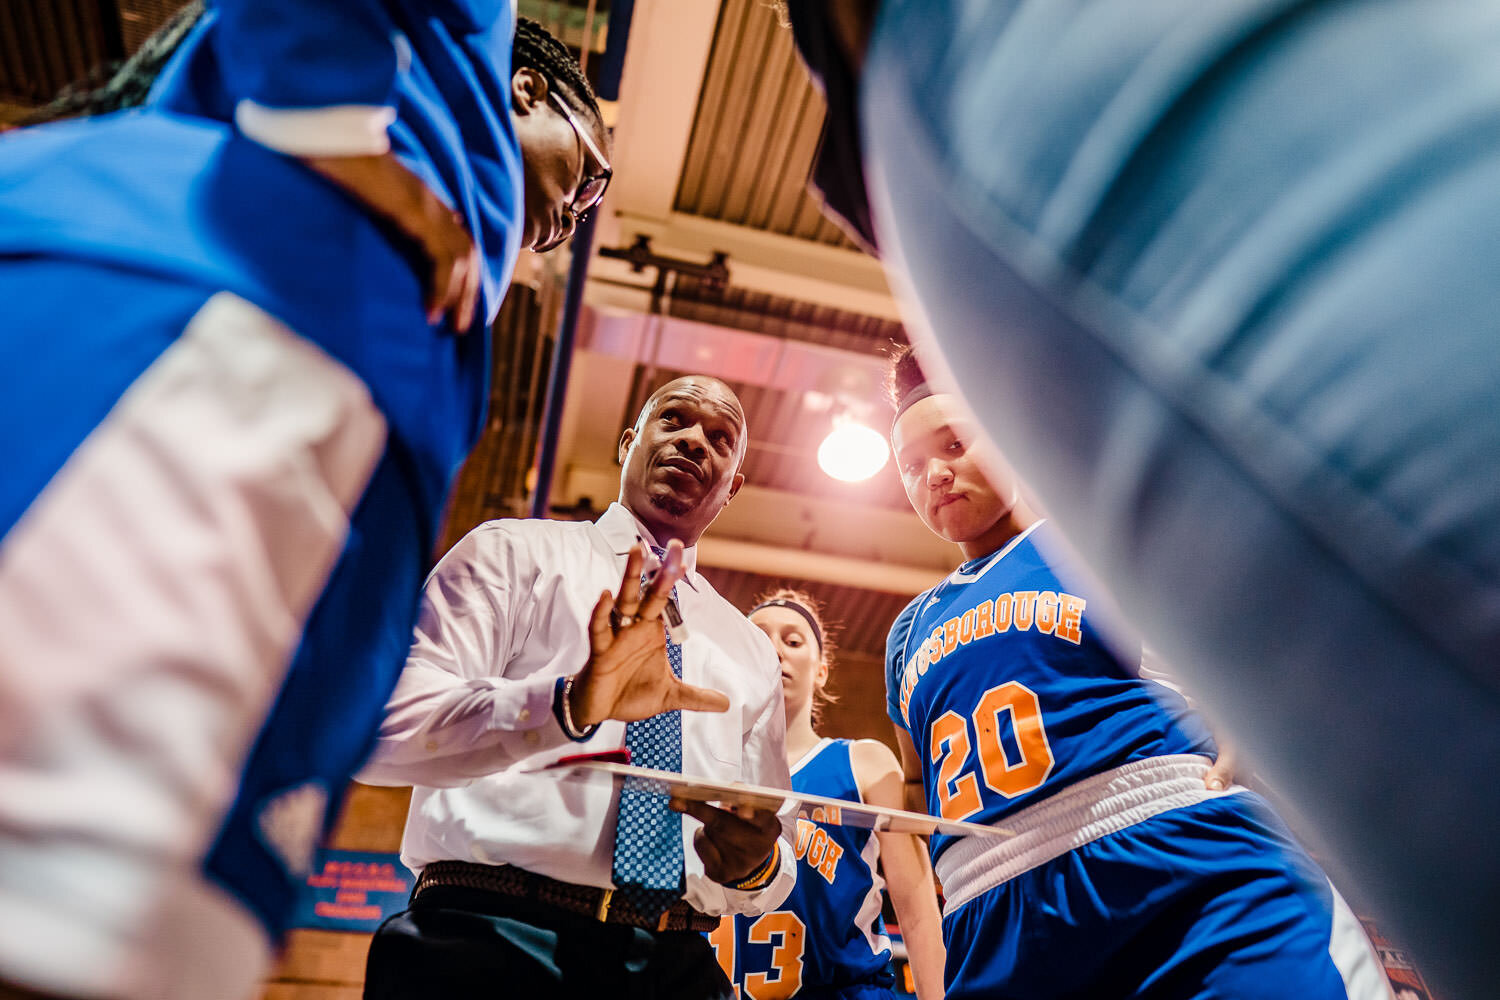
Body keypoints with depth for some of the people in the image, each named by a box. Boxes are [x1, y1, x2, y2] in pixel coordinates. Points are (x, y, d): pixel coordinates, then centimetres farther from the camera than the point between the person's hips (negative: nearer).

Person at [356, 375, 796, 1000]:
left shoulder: (751, 653, 14)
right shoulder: (519, 552, 2)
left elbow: (775, 865, 16)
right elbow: (381, 727, -11)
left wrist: (755, 866, -7)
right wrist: (567, 704, -26)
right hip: (491, 944, -4)